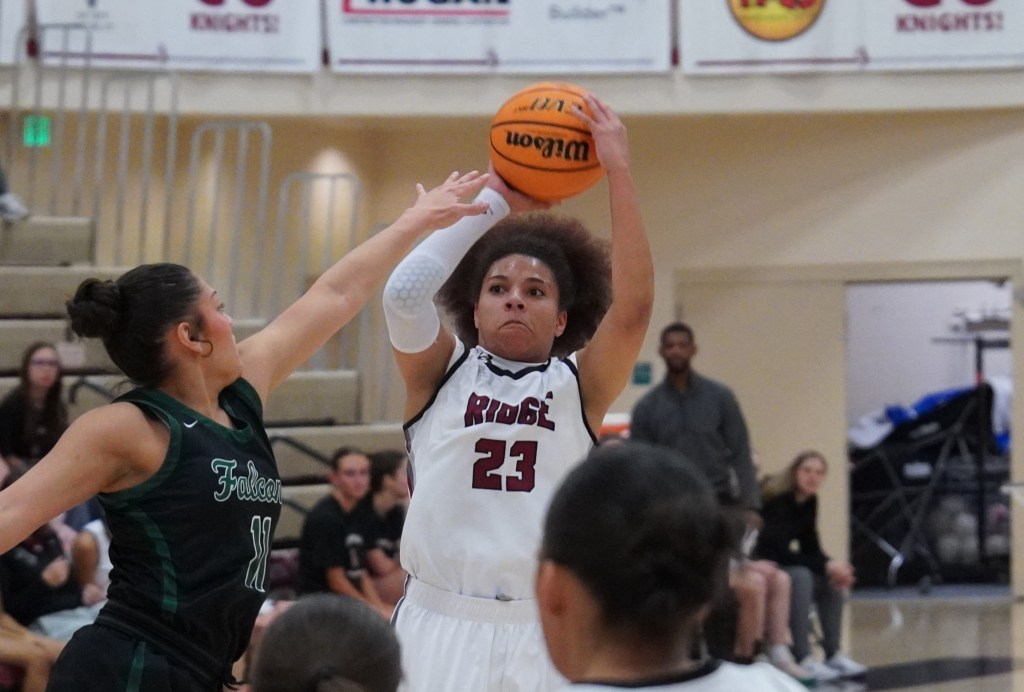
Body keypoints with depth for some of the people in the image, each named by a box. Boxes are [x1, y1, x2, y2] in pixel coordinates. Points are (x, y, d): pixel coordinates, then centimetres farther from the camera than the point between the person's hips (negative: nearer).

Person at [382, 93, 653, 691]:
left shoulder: (578, 388, 5)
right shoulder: (442, 374, 6)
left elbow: (634, 306, -10)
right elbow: (404, 292, -12)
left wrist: (619, 170, -12)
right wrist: (494, 199, -6)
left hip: (544, 636, 0)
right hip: (440, 629, 0)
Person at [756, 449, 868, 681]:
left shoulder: (810, 501, 2)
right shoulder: (779, 499, -23)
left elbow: (811, 548, 3)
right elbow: (780, 551, -29)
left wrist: (833, 566, -18)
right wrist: (826, 566, -29)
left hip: (783, 562, 8)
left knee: (832, 582, -10)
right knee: (801, 576, -33)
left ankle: (833, 654, -8)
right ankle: (803, 659, -35)